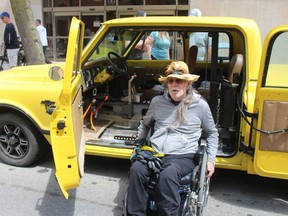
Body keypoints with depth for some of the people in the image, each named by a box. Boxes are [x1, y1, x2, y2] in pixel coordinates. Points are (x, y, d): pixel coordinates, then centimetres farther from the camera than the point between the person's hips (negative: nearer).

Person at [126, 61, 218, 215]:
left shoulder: (200, 105, 3)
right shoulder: (157, 101, 9)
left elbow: (212, 133, 15)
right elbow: (145, 124, 27)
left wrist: (211, 160, 8)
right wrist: (138, 144, 16)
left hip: (182, 156, -2)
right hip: (154, 153, 3)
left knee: (167, 175, -36)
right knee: (136, 169, -28)